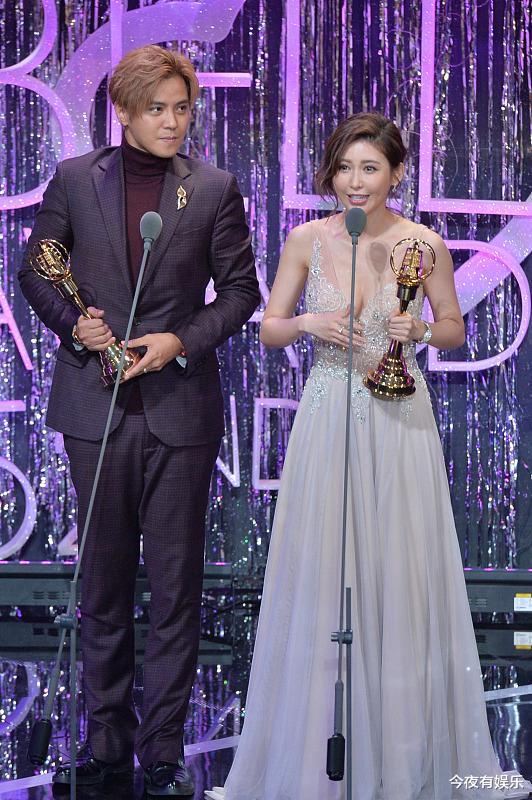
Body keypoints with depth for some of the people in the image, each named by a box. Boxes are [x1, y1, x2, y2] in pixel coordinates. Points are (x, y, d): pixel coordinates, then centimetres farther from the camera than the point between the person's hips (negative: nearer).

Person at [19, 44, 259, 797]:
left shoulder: (214, 189, 1)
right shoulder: (75, 180, 3)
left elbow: (240, 289, 5)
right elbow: (35, 269, 10)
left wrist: (181, 340, -10)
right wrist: (72, 322, -8)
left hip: (182, 407, -1)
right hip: (97, 404, 1)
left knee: (176, 580, 2)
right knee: (104, 576, 9)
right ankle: (107, 733, 20)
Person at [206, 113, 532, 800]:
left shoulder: (424, 243, -2)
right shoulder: (307, 240, 0)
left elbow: (455, 329, 9)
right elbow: (269, 330, 6)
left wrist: (423, 330, -12)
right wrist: (308, 323, -14)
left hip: (398, 418, -1)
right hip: (328, 416, 1)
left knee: (401, 571, 3)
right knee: (321, 574, 2)